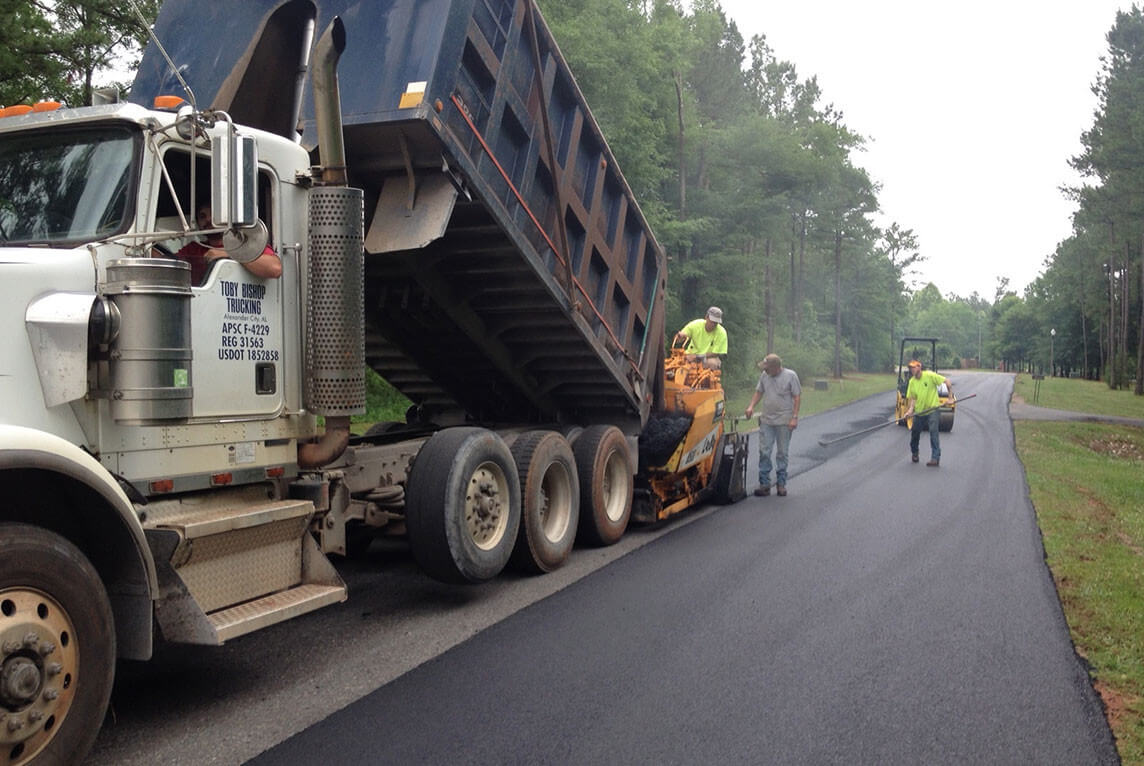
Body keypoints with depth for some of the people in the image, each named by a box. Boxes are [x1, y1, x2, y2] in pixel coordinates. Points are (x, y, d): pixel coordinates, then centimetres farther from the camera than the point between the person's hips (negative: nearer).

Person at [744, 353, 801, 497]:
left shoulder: (791, 376, -6)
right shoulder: (764, 376, 6)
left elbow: (797, 397, -5)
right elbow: (758, 392, 16)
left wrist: (794, 417, -11)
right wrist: (751, 406, 0)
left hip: (784, 421, -3)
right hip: (766, 421, 3)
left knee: (782, 453, 5)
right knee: (764, 452, 0)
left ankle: (781, 484, 15)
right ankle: (764, 484, 6)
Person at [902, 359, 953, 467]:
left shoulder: (930, 375, -12)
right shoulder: (912, 382, 2)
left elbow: (947, 381, -9)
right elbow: (913, 398, 4)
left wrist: (951, 397, -14)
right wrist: (910, 410, -12)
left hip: (932, 410, -5)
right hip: (919, 412, 5)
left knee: (933, 431, -16)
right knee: (915, 433, 12)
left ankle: (935, 458, -14)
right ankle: (914, 453, 37)